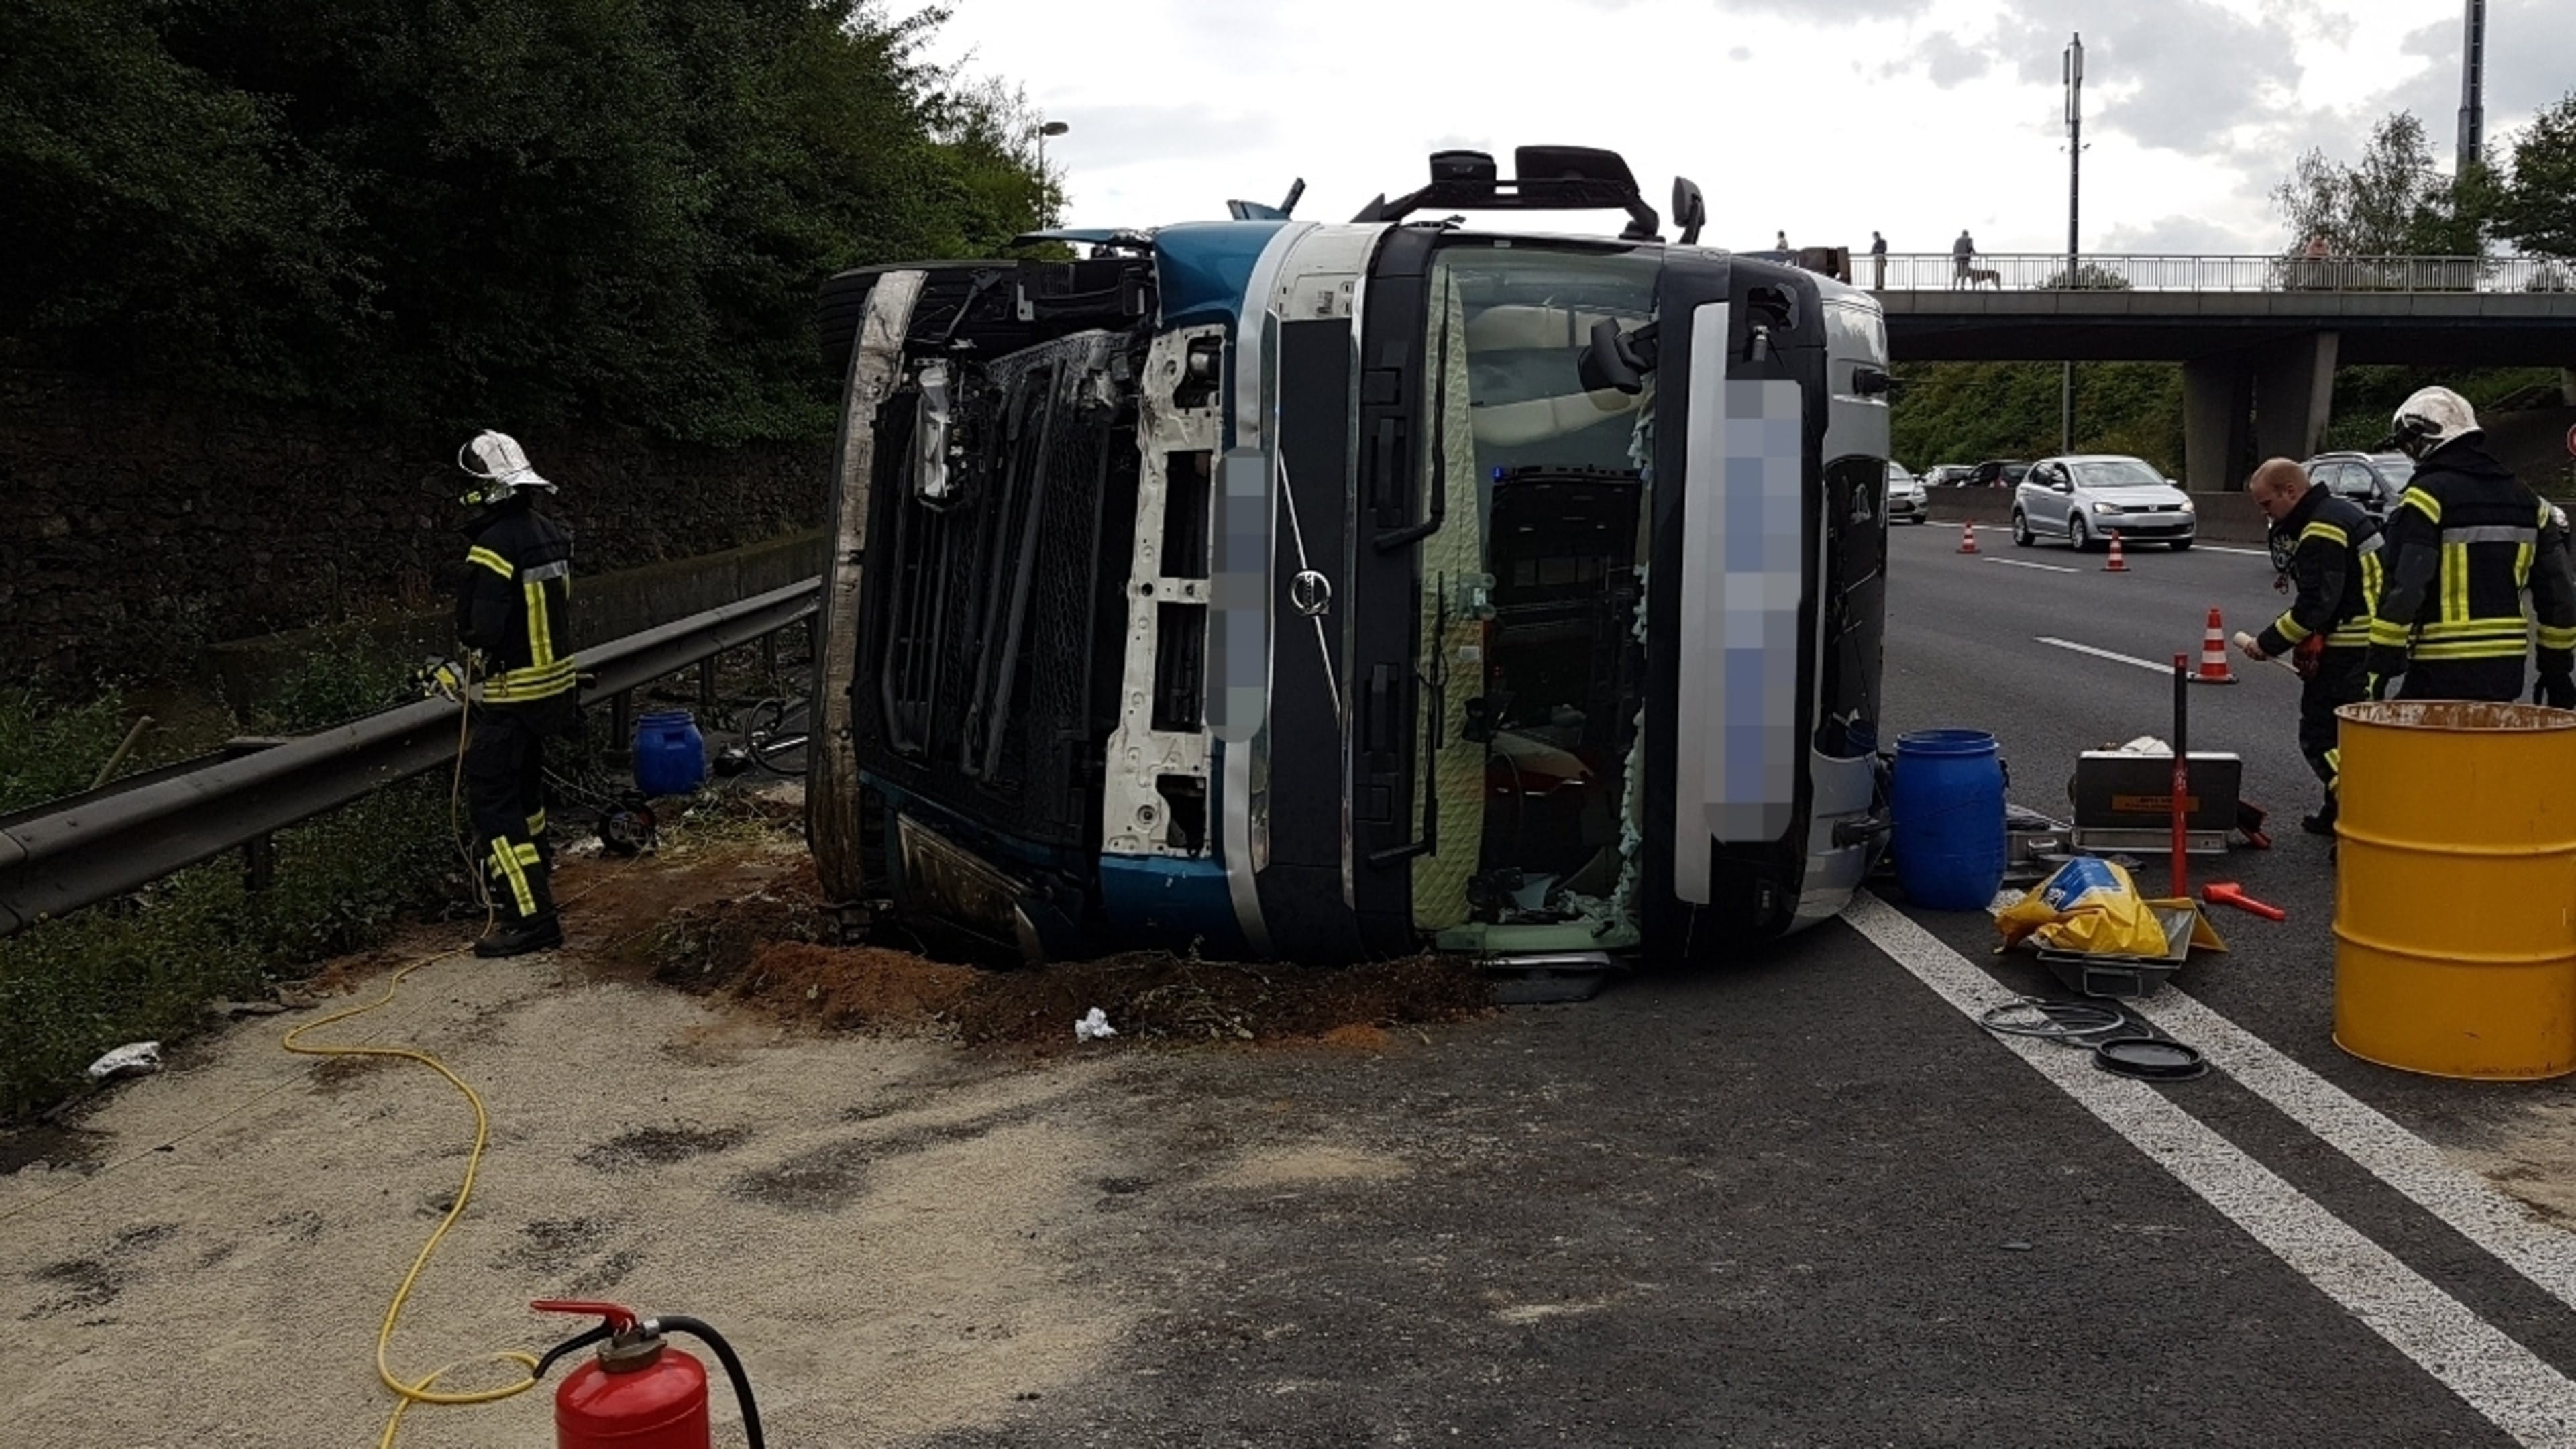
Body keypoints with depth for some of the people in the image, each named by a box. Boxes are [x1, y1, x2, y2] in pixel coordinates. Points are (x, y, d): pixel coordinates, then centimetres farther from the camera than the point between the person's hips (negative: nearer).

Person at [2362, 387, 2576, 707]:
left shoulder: (2427, 495, -10)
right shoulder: (2525, 498, 14)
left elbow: (2403, 591, -19)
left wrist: (2380, 666, -16)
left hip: (2443, 671, -8)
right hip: (2508, 669, 8)